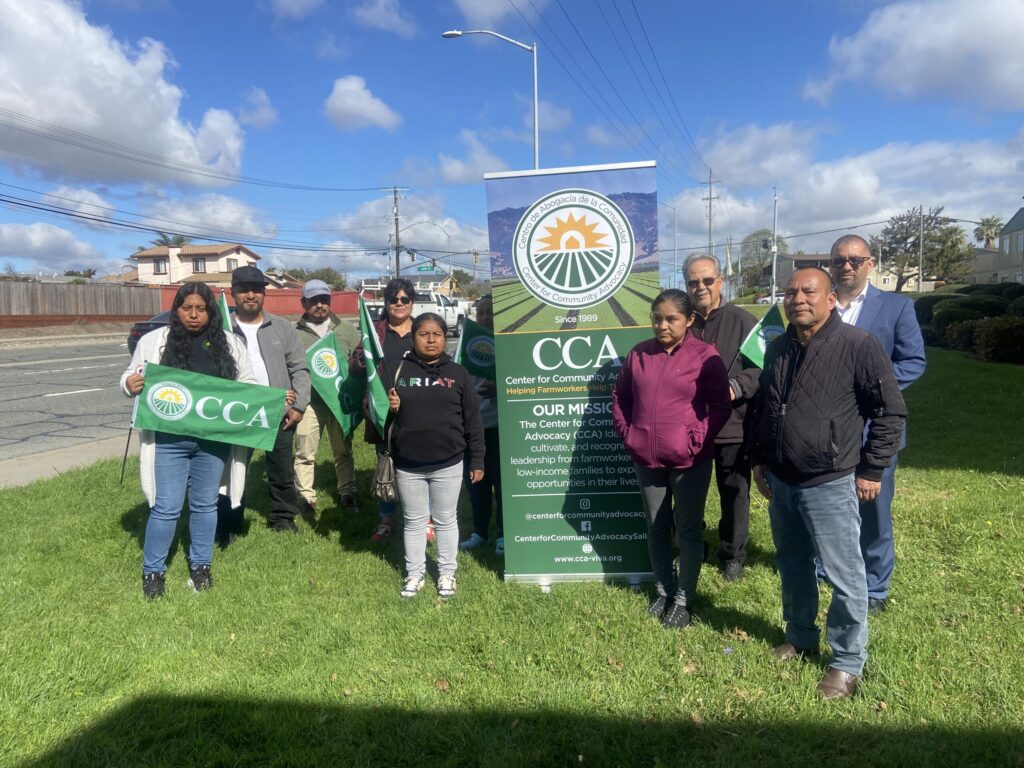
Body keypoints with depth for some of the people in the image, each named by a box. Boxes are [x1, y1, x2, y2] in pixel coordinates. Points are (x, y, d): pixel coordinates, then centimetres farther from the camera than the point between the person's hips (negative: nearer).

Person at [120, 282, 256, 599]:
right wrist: (130, 384, -14)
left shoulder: (230, 344, 6)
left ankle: (200, 565, 29)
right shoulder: (154, 340, 3)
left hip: (213, 441, 2)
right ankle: (152, 571, 20)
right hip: (169, 440, -2)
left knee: (205, 504, 13)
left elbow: (247, 382, 14)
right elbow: (131, 377, 9)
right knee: (166, 508, 2)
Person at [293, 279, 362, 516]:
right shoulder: (295, 333, 1)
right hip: (310, 402, -2)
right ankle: (306, 498, 15)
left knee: (343, 450, 12)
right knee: (305, 453, 2)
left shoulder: (346, 329, 8)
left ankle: (347, 493, 25)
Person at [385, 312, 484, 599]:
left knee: (445, 520, 12)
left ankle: (447, 573, 27)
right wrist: (387, 407, -15)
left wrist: (477, 461, 1)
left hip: (448, 464, 0)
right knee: (414, 521, 13)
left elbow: (472, 421, 2)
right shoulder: (397, 370, 1)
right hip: (407, 465, 1)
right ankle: (414, 573, 28)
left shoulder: (458, 373, 1)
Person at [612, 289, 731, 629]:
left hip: (689, 461, -4)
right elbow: (620, 396, 12)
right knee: (656, 528, 15)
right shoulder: (638, 354, 3)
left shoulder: (705, 356, -8)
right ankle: (663, 591, 32)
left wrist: (696, 440, -13)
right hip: (646, 459, 4)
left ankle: (684, 599, 22)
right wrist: (627, 433, 3)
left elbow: (720, 407, -7)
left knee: (688, 530, 8)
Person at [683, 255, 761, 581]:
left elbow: (761, 367, -9)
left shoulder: (743, 321, -5)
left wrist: (737, 386, -24)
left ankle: (733, 554, 31)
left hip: (733, 425, -2)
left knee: (734, 494, 11)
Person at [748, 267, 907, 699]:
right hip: (780, 482, 6)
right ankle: (800, 638, 39)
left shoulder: (858, 346, -12)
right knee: (792, 568, 20)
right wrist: (758, 460, 15)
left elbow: (891, 410, -9)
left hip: (830, 485, -6)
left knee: (844, 578, 3)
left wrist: (872, 470, -8)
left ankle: (848, 662, 21)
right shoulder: (777, 349, 8)